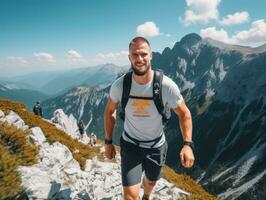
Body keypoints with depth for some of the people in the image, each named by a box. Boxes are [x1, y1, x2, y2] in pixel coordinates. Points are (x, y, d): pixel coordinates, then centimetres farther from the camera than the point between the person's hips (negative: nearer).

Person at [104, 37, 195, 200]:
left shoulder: (167, 85, -26)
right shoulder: (120, 85, -20)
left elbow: (184, 113, -13)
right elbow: (110, 111, -3)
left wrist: (188, 144, -24)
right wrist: (108, 142, 0)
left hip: (157, 145, 1)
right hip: (130, 144, 0)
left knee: (151, 181, 28)